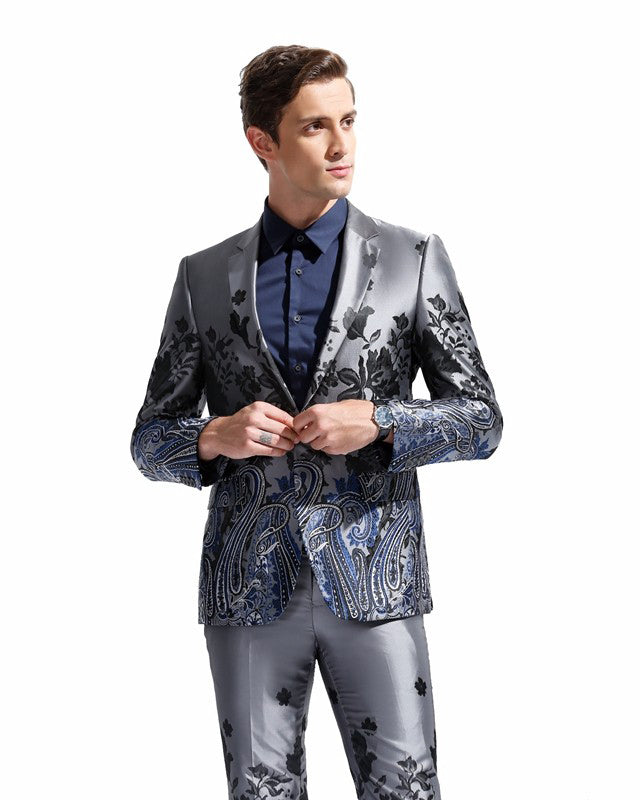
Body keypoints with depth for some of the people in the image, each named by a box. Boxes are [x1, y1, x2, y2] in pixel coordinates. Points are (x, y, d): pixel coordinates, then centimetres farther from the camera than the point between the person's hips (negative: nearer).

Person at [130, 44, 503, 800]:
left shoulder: (414, 258, 4)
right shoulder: (204, 277, 7)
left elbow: (481, 420, 3)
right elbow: (150, 441, 11)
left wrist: (378, 424, -13)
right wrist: (215, 437, -11)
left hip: (372, 580, -1)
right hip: (249, 588, 1)